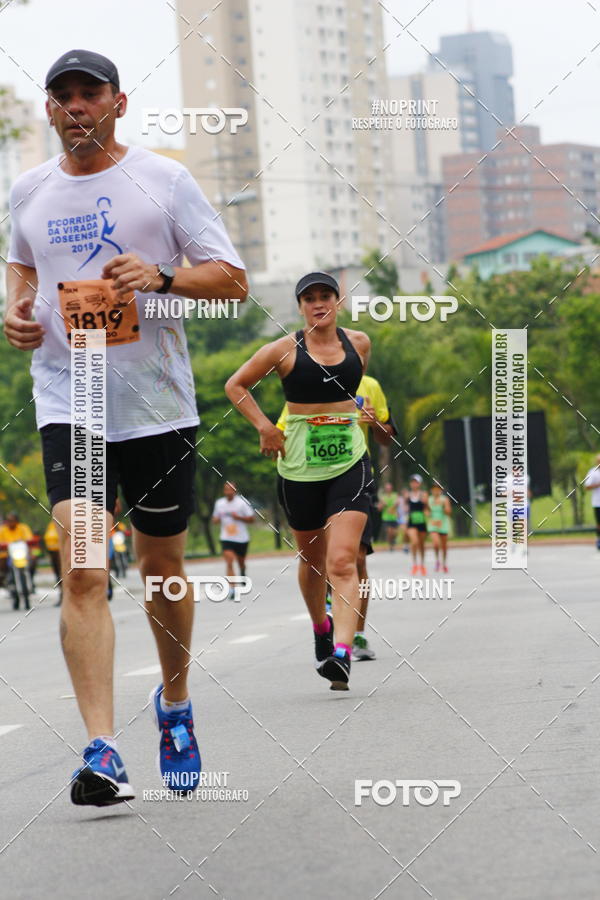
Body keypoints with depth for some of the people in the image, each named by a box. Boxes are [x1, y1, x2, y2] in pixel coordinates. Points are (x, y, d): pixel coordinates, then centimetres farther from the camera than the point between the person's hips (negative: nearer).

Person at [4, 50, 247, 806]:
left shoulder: (163, 178, -1)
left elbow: (232, 279, -1)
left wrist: (162, 275, -19)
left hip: (158, 404, -1)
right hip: (67, 404, 1)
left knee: (161, 567, 12)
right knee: (81, 569, -15)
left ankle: (174, 701, 39)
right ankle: (101, 753, -20)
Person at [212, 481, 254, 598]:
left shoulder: (242, 502, -5)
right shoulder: (219, 503, 4)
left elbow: (251, 519, -3)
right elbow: (215, 519, 16)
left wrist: (238, 517, -18)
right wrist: (216, 519, -8)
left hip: (241, 538, 0)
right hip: (226, 539, 0)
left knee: (241, 562, 15)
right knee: (229, 562, -17)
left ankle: (243, 573, 52)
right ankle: (231, 588, -22)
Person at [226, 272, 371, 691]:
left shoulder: (359, 343, 5)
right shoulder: (285, 350, -3)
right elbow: (236, 385, 6)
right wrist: (264, 426, -3)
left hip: (350, 462, 0)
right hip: (299, 465, 0)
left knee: (343, 561, -15)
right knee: (312, 558, 14)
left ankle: (342, 653, -25)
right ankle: (321, 629, 42)